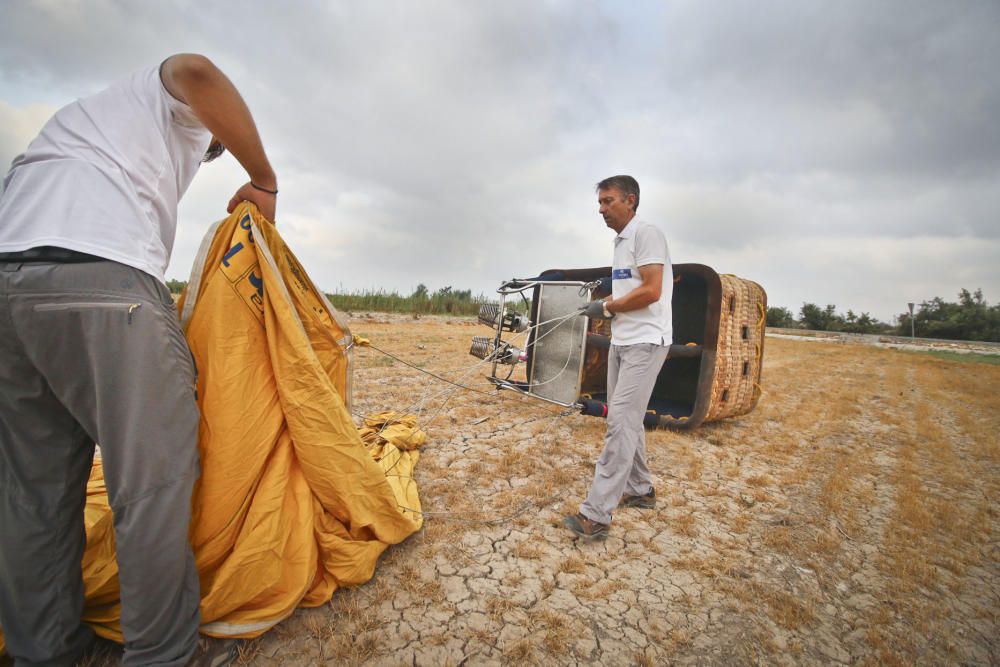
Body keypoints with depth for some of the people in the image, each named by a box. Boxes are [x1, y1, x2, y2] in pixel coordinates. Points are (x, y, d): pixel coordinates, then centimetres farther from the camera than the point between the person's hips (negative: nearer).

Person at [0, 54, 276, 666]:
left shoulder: (89, 111, 39)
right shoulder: (181, 107, 17)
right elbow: (195, 71, -9)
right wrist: (264, 182, -1)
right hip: (102, 278, -9)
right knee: (156, 481, -5)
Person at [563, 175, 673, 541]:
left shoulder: (646, 233, -10)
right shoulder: (620, 241, 17)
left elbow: (651, 291, -20)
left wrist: (607, 308, -11)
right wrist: (606, 304, 5)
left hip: (645, 342, -10)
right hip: (621, 342, 10)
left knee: (621, 422, -12)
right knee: (626, 420, 14)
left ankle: (596, 515, -8)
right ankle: (640, 490, 30)